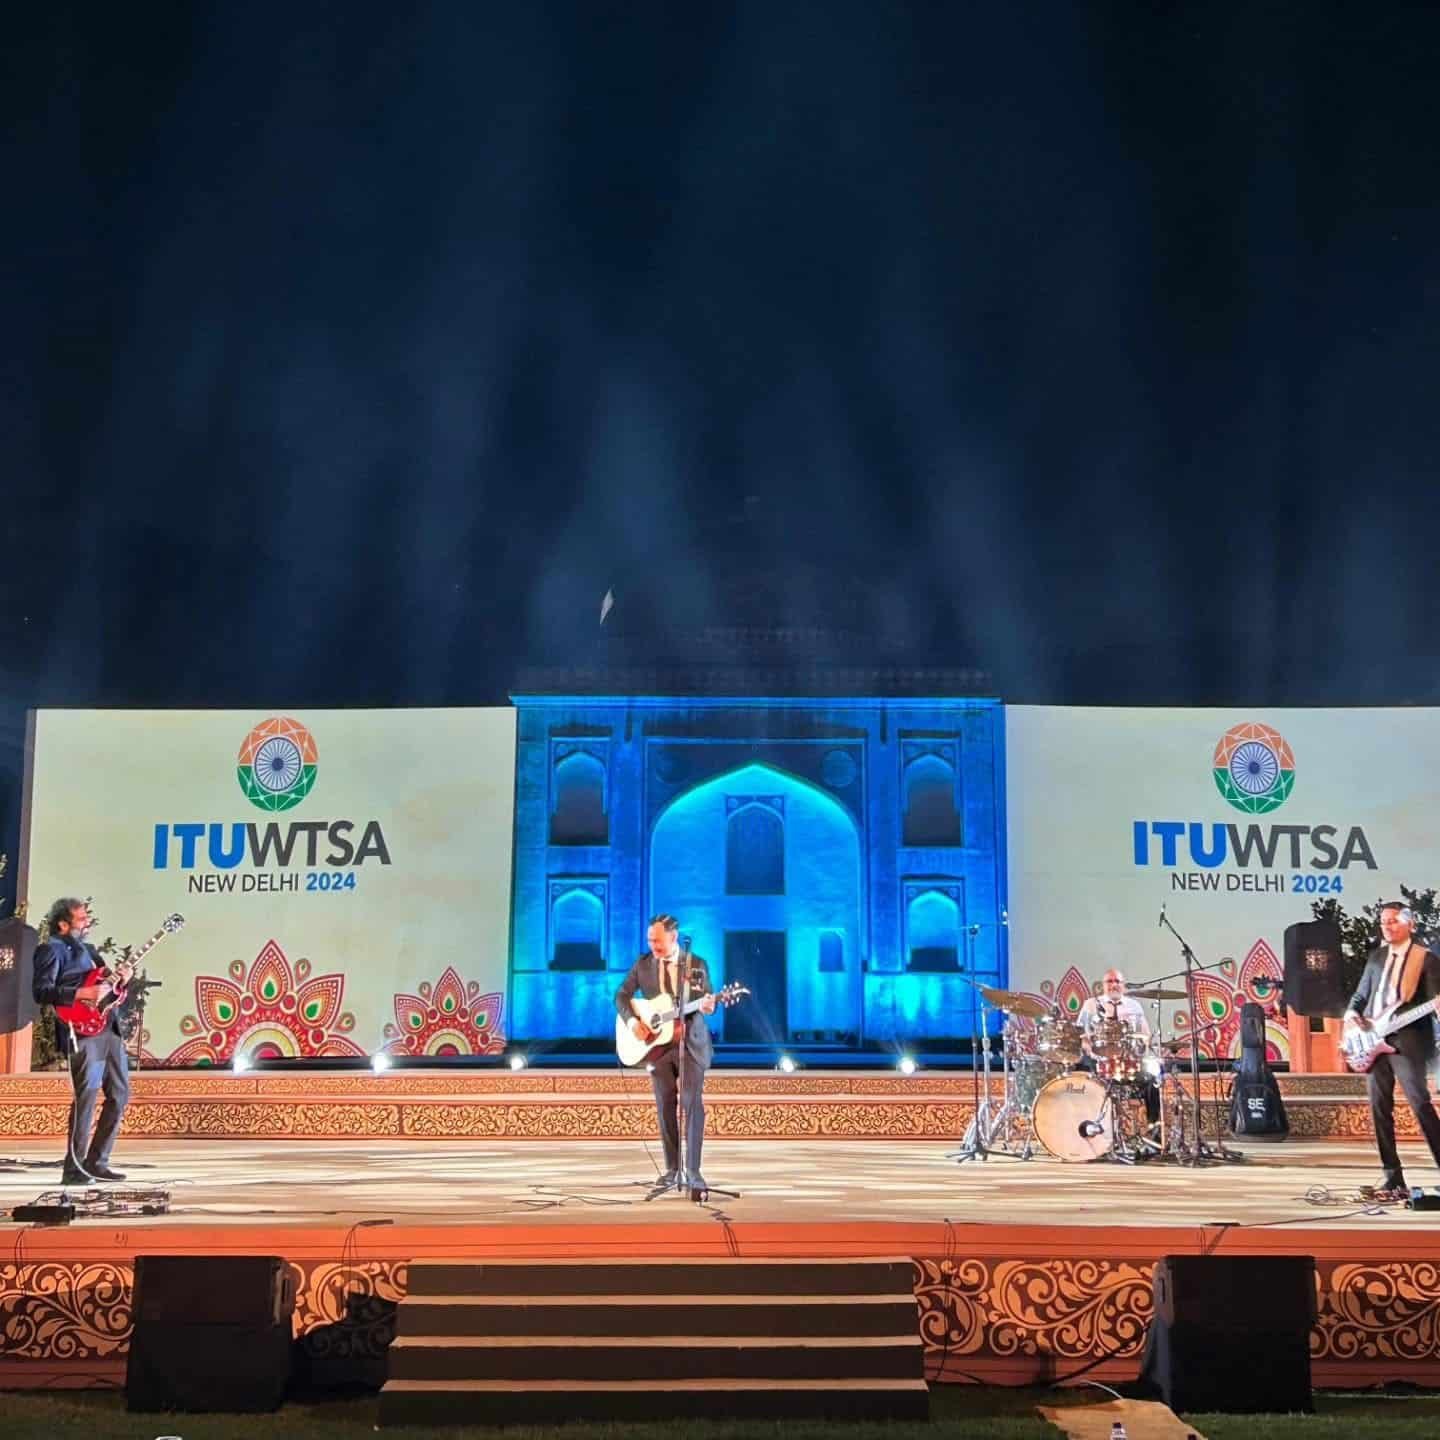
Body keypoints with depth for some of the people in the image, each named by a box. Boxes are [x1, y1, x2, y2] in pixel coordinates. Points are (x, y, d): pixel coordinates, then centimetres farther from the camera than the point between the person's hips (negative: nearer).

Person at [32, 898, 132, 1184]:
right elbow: (41, 992, -13)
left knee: (120, 1093, 7)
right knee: (87, 1095, -14)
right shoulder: (51, 949, -1)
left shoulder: (88, 949, 24)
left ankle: (96, 1162, 14)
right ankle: (74, 1169, -8)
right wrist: (82, 994, -20)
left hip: (109, 1027, 9)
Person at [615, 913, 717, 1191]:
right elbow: (621, 995, 9)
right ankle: (673, 1169, 13)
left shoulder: (697, 965, -2)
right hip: (657, 1044, 3)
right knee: (665, 1107, 5)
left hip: (691, 1043, -3)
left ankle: (692, 1171, -9)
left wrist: (707, 1006, -26)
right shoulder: (643, 964, 3)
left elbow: (706, 1001, -2)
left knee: (692, 1104, -10)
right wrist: (631, 1020, -8)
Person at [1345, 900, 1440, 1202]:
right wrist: (1352, 1013, 2)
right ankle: (1394, 1178, 7)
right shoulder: (1377, 956, 17)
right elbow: (1361, 993, 22)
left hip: (1406, 1041, -6)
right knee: (1380, 1109, 3)